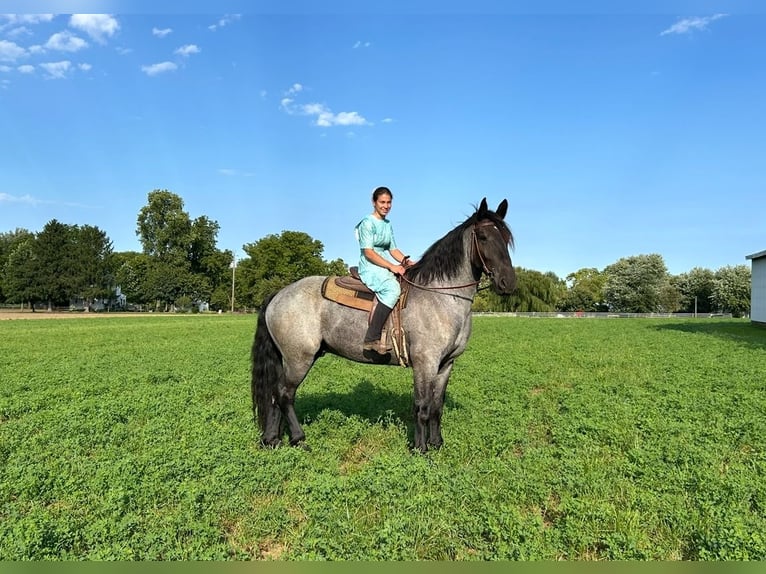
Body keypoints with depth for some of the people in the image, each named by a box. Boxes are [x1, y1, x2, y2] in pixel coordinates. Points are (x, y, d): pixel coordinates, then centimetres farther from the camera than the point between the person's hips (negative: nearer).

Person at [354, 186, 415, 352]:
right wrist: (392, 266, -20)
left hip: (385, 267, 9)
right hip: (370, 267, -9)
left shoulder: (388, 225, 19)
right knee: (392, 288, -34)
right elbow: (368, 252, -15)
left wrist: (406, 262, -2)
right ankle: (371, 339, -35)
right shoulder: (368, 223, -7)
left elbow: (393, 249, 17)